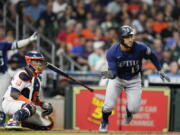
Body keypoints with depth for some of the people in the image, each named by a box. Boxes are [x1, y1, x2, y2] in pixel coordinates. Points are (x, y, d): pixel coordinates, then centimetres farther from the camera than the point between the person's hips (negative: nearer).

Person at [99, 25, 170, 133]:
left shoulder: (140, 48, -25)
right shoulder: (112, 52, -28)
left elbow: (152, 56, -4)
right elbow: (113, 72, -28)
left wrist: (160, 70, -1)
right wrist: (110, 74, -51)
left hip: (134, 80, 1)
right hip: (117, 79, -1)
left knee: (134, 108, -4)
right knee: (109, 105, -10)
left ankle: (129, 111, 37)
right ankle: (104, 122, 25)